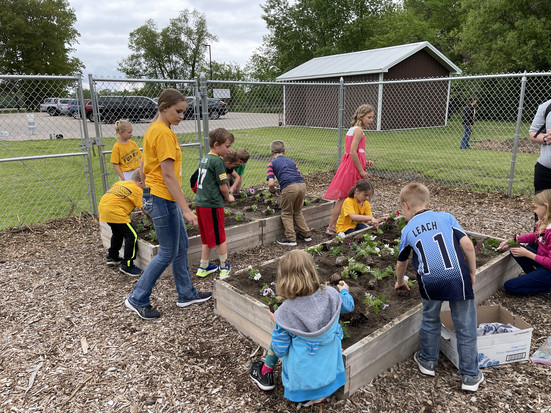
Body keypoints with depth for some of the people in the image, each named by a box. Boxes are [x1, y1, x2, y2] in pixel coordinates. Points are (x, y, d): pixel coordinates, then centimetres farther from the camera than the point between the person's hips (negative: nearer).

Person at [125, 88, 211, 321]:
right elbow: (168, 175, -23)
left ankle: (186, 295, 30)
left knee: (181, 247, 17)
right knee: (168, 254, 2)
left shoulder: (154, 129, 12)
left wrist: (147, 199, 25)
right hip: (162, 198, -10)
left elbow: (144, 166, 18)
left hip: (154, 195, 10)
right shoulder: (164, 133, -18)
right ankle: (137, 300, 16)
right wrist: (186, 209, -23)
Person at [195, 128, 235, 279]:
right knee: (220, 238, 8)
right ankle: (224, 267, 21)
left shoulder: (204, 159, 12)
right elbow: (223, 186, -13)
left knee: (207, 238, 18)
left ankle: (203, 267, 26)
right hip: (213, 204, -8)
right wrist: (228, 197, 6)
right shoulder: (218, 161, -14)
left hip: (200, 203, 8)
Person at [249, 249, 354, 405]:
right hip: (330, 371, 2)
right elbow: (349, 306, 7)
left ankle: (266, 374, 38)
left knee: (277, 335, 18)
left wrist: (276, 324, 2)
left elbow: (280, 351, -14)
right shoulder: (331, 294, -17)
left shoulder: (285, 312, -25)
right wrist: (345, 291, 29)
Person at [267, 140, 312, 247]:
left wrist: (273, 192, 22)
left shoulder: (272, 163, 13)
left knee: (286, 214, 14)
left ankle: (291, 239, 11)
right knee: (297, 211, 25)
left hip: (289, 187, -5)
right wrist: (301, 197, 29)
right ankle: (306, 234, 29)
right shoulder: (290, 161, 28)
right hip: (302, 185, 5)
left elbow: (271, 183, 0)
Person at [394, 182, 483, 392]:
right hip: (457, 277, 0)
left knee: (430, 320, 24)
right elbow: (467, 244, -1)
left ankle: (427, 361, 38)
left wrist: (400, 282, 45)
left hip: (430, 281, 1)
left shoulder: (407, 230, 13)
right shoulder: (446, 217, 10)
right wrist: (472, 272, 11)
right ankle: (470, 376, 23)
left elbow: (401, 262, 27)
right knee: (465, 327, 13)